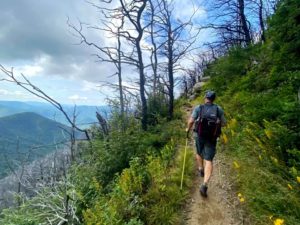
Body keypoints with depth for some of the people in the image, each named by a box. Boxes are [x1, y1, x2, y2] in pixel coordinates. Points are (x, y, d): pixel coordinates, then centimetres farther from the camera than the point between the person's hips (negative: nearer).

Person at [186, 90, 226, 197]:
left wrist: (188, 129, 3)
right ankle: (205, 184, -11)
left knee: (199, 153, 28)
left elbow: (191, 121, -16)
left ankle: (201, 169, 48)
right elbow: (223, 123, 4)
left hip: (199, 135, 0)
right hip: (211, 137, 0)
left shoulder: (198, 108, -8)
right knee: (208, 160, 0)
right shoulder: (218, 109, -2)